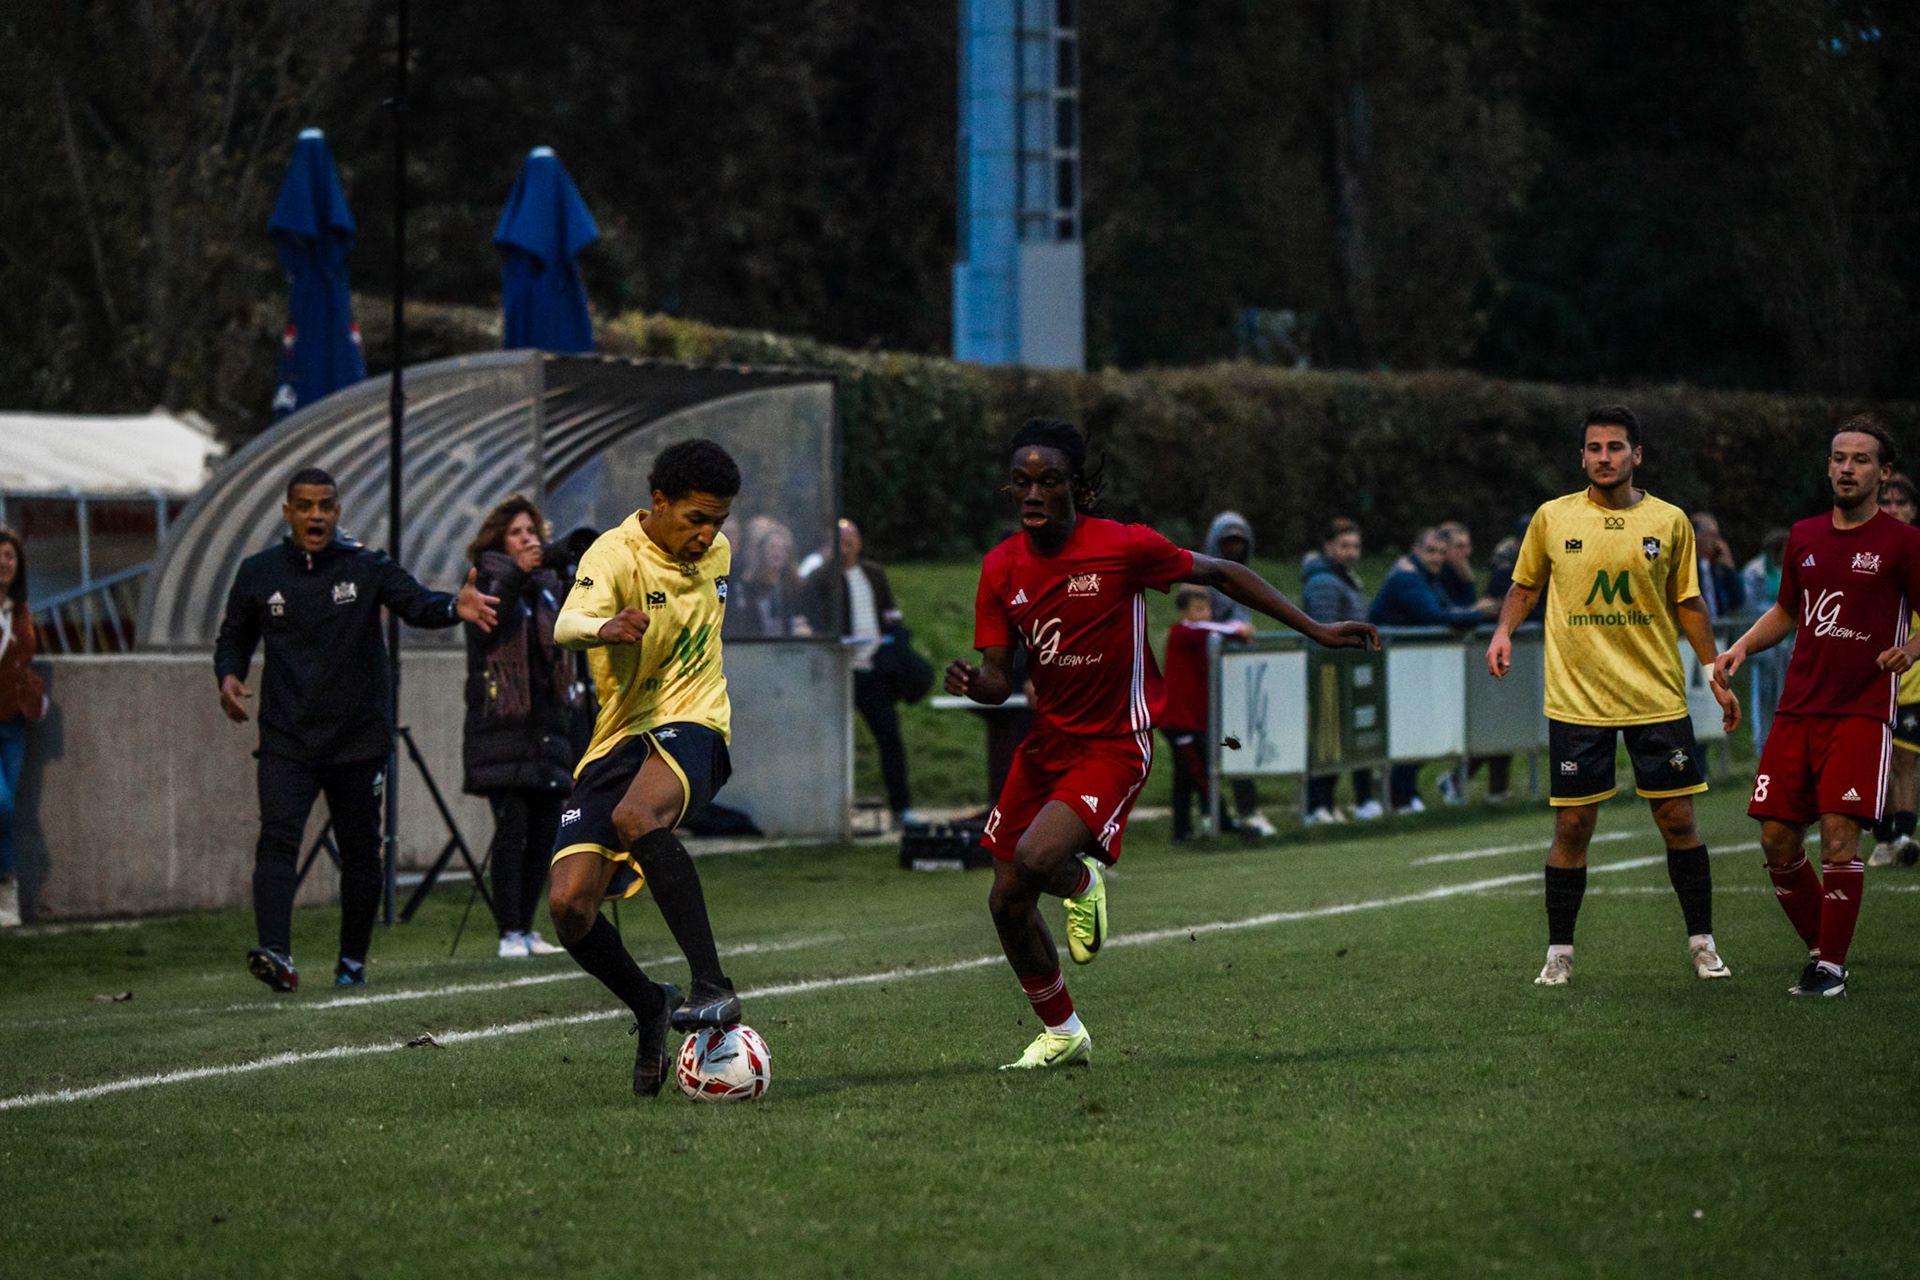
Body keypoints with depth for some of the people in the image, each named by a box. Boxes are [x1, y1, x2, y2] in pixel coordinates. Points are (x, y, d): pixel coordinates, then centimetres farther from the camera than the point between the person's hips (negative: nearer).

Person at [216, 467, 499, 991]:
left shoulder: (365, 568, -1)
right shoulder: (258, 574, 5)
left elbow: (415, 602, -15)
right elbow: (235, 637, 17)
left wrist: (454, 607, -37)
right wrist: (228, 676, -5)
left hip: (359, 737, 0)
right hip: (286, 740, 0)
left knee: (360, 851, 7)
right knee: (277, 838, -18)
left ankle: (353, 961, 23)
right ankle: (275, 954, -30)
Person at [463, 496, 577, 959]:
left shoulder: (547, 586, 15)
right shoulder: (487, 581, -1)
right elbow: (483, 620, -21)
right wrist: (517, 575, -32)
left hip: (546, 725, 6)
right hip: (502, 726, -6)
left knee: (544, 831, 5)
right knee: (511, 829, -10)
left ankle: (527, 928, 13)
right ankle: (509, 933, -9)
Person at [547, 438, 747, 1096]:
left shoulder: (716, 552, 7)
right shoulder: (615, 554, -10)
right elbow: (566, 625, -32)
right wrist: (605, 628, -53)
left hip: (689, 726, 0)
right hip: (615, 739, 0)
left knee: (636, 817, -36)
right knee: (569, 907, -13)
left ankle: (712, 986, -38)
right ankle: (651, 1008, 15)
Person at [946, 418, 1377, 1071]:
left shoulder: (1123, 546, -16)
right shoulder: (1001, 568, -3)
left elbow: (1221, 574, -3)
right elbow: (999, 679, -1)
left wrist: (1317, 630, -2)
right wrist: (971, 681, -26)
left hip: (1114, 743, -6)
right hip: (1045, 741, 6)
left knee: (1036, 858, -28)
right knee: (1007, 901, 6)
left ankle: (1084, 883, 12)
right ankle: (1061, 1033, 30)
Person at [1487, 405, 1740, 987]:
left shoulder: (1669, 522, 4)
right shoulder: (1552, 518, 2)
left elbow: (1688, 602, 12)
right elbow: (1525, 584, 16)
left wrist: (1717, 677, 10)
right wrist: (1504, 630, -2)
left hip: (1657, 698, 1)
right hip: (1576, 699, -1)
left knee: (1677, 819, 2)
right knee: (1572, 825, -1)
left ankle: (1702, 943, 15)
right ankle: (1559, 952, 10)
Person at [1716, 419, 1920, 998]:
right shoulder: (1804, 536, 13)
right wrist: (1742, 647, 10)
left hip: (1861, 711, -5)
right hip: (1798, 707, 5)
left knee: (1839, 834, -15)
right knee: (1777, 837, 0)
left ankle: (1832, 967, -5)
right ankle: (1820, 951, 17)